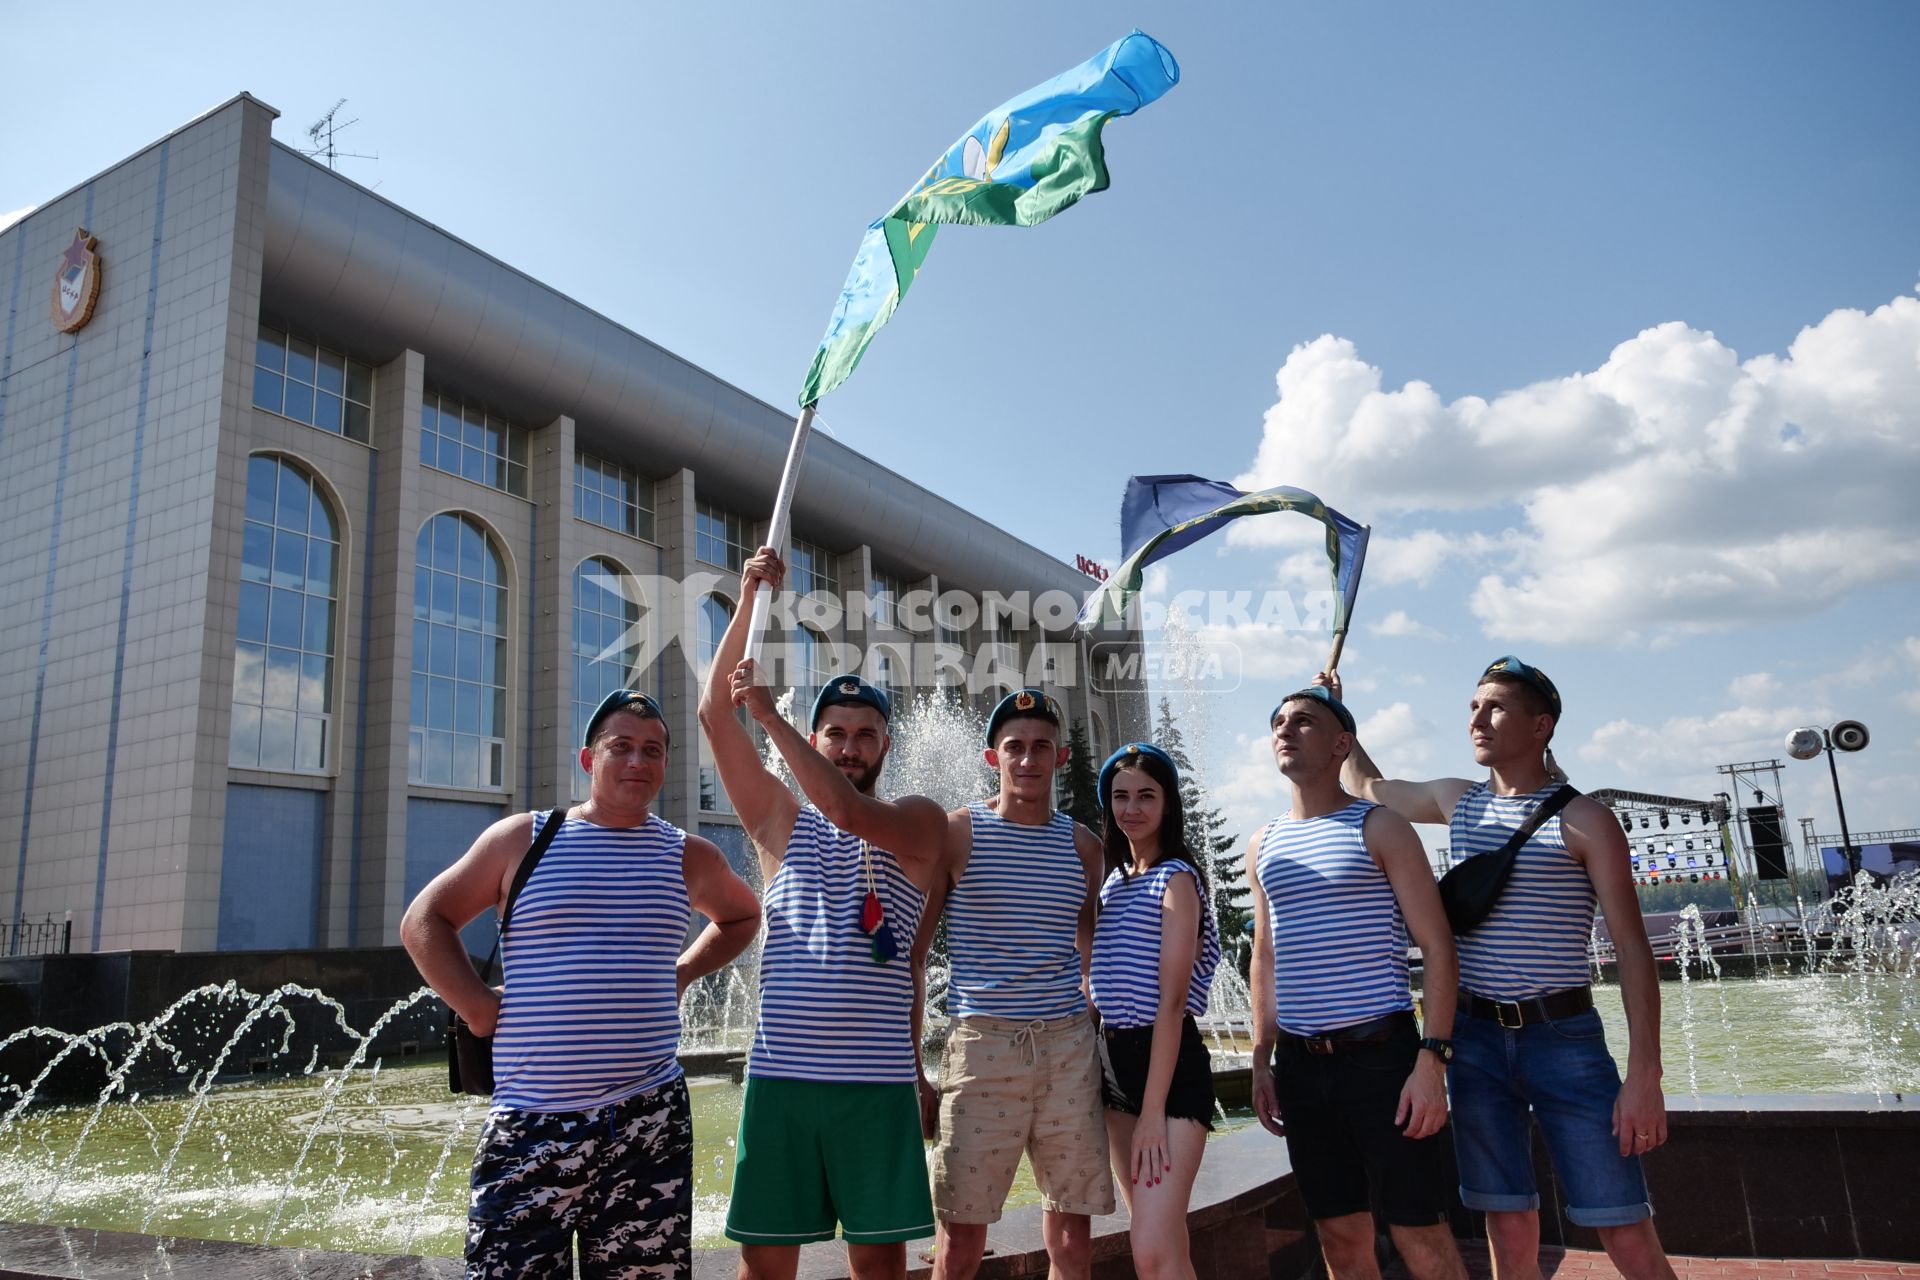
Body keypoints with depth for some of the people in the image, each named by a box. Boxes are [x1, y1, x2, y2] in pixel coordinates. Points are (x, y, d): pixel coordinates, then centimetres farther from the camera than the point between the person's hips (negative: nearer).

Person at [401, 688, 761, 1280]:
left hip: (648, 1123, 2)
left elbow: (743, 916, 26)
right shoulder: (522, 838, 3)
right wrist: (478, 1007, -3)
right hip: (531, 1123, -2)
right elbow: (424, 920, 8)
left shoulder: (689, 856, 8)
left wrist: (682, 973, 11)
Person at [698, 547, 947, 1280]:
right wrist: (750, 601, -7)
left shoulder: (920, 821, 3)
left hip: (878, 1079, -2)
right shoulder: (782, 820, 10)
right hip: (780, 1072, 2)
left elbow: (851, 814, -19)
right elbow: (714, 712, 1)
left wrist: (768, 712, -17)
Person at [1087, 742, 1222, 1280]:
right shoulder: (1113, 878, 14)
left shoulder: (1177, 878, -10)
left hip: (1170, 1064, -8)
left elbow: (1171, 1000, -16)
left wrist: (1153, 1110, -19)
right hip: (1116, 1060, 8)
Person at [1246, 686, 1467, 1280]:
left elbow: (1437, 946, -6)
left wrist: (1432, 1059, -15)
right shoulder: (1263, 845, 13)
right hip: (1299, 1063, 5)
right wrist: (1262, 1060, 11)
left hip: (1380, 1053, -5)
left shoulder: (1378, 828, -2)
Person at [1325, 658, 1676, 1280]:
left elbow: (1632, 946, -9)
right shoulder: (1457, 802, 10)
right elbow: (1369, 787, 29)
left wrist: (1645, 1075, -14)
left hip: (1563, 1036, -4)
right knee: (1510, 1229, 8)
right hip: (1476, 1038, 4)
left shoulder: (1584, 820, -6)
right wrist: (1335, 717, 23)